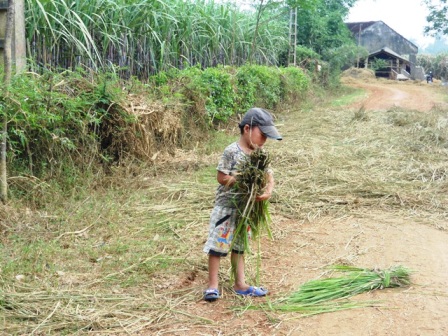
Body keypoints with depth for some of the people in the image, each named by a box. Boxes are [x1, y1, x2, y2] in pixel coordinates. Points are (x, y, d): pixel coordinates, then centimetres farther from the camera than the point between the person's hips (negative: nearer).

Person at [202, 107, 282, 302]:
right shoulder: (232, 151, -17)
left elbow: (269, 176, 0)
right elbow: (221, 178, -16)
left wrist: (268, 191, -21)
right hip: (226, 206, -6)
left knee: (239, 246, 16)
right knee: (218, 244, -1)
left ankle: (240, 284, 26)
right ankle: (212, 285, 10)